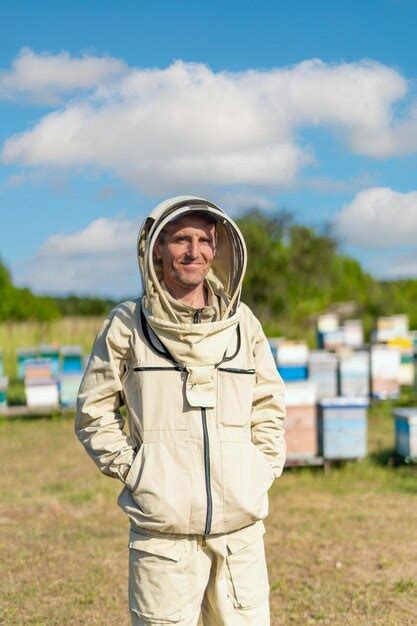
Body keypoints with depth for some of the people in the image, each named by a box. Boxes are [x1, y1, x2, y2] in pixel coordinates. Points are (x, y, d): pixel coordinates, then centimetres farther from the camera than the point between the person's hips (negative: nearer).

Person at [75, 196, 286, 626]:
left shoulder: (242, 322, 10)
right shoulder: (128, 325, 1)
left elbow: (268, 404, 19)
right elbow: (93, 410, 7)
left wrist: (264, 467, 8)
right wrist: (130, 469, -2)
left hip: (241, 526, 3)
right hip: (163, 530, -3)